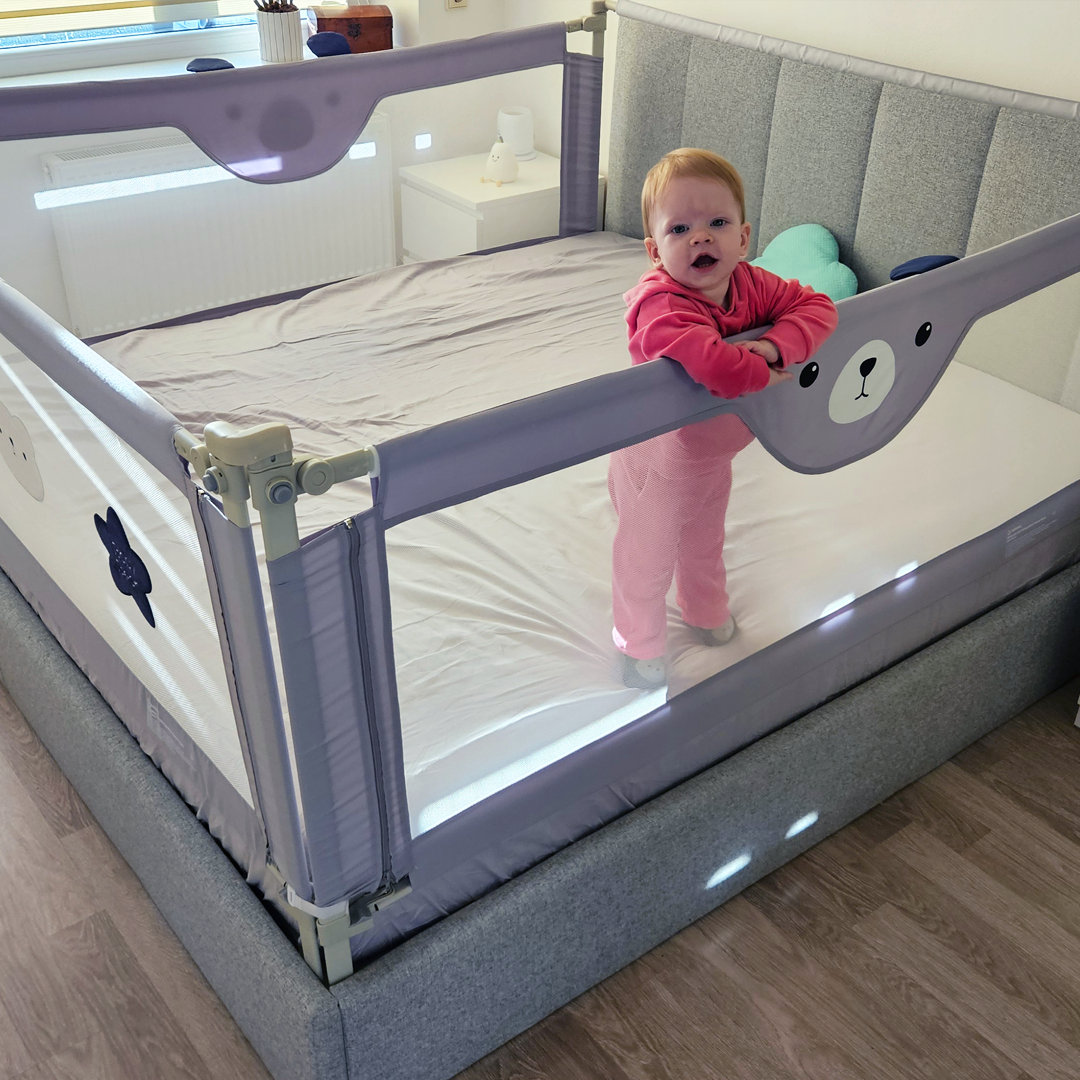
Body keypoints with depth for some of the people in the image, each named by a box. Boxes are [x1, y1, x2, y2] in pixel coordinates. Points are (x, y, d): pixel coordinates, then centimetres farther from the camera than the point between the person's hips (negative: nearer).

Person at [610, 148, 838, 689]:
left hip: (715, 451, 7)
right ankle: (640, 647, 38)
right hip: (659, 458, -7)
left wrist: (774, 346, -32)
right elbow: (716, 366, -53)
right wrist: (766, 375, -33)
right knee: (648, 556, 13)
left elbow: (818, 307, -12)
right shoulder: (659, 306, -39)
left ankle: (707, 611, 60)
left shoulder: (750, 285, -15)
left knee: (704, 540, 32)